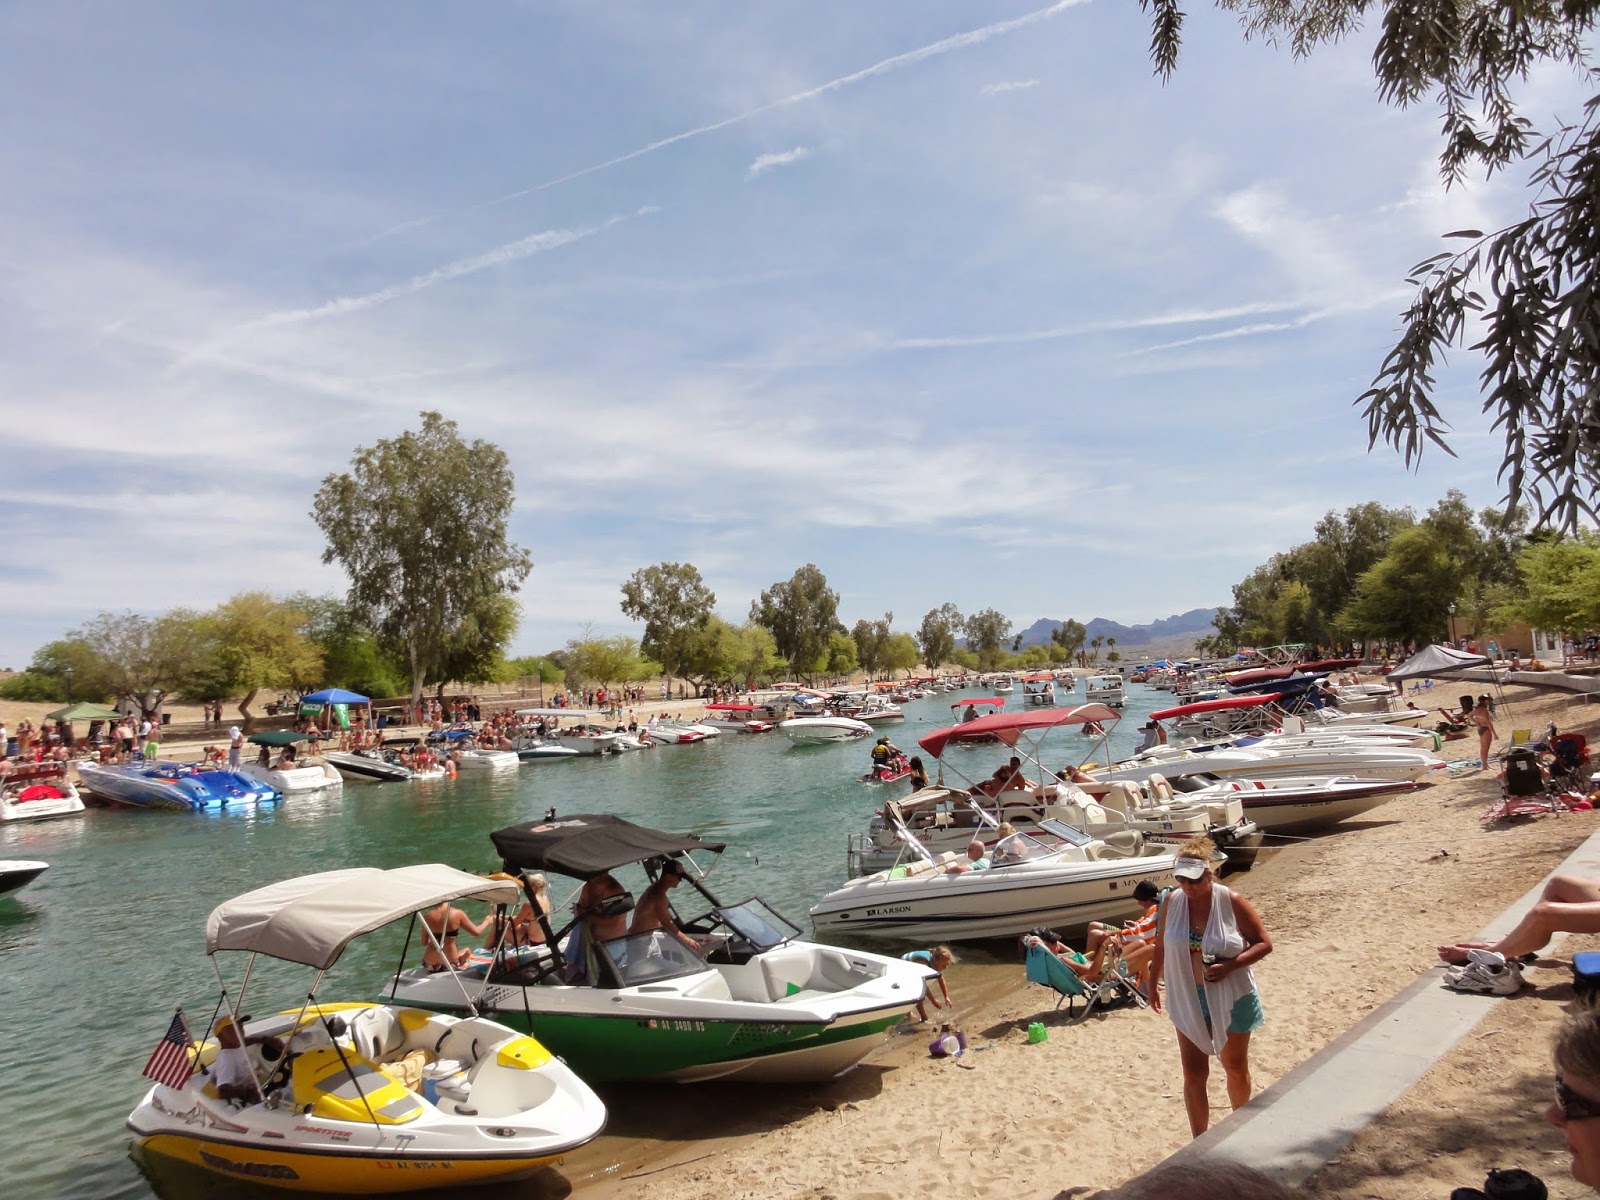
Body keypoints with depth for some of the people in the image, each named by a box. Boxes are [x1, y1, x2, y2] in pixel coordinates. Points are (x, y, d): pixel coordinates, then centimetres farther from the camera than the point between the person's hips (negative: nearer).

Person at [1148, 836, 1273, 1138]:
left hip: (1231, 998, -1)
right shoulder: (1171, 901, -7)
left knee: (1236, 1067, 18)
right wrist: (1153, 981, 13)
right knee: (1194, 1073, 1)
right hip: (1187, 999, 2)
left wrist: (1229, 965, -23)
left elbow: (1264, 943, -11)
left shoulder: (1232, 902, -16)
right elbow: (1162, 946, 7)